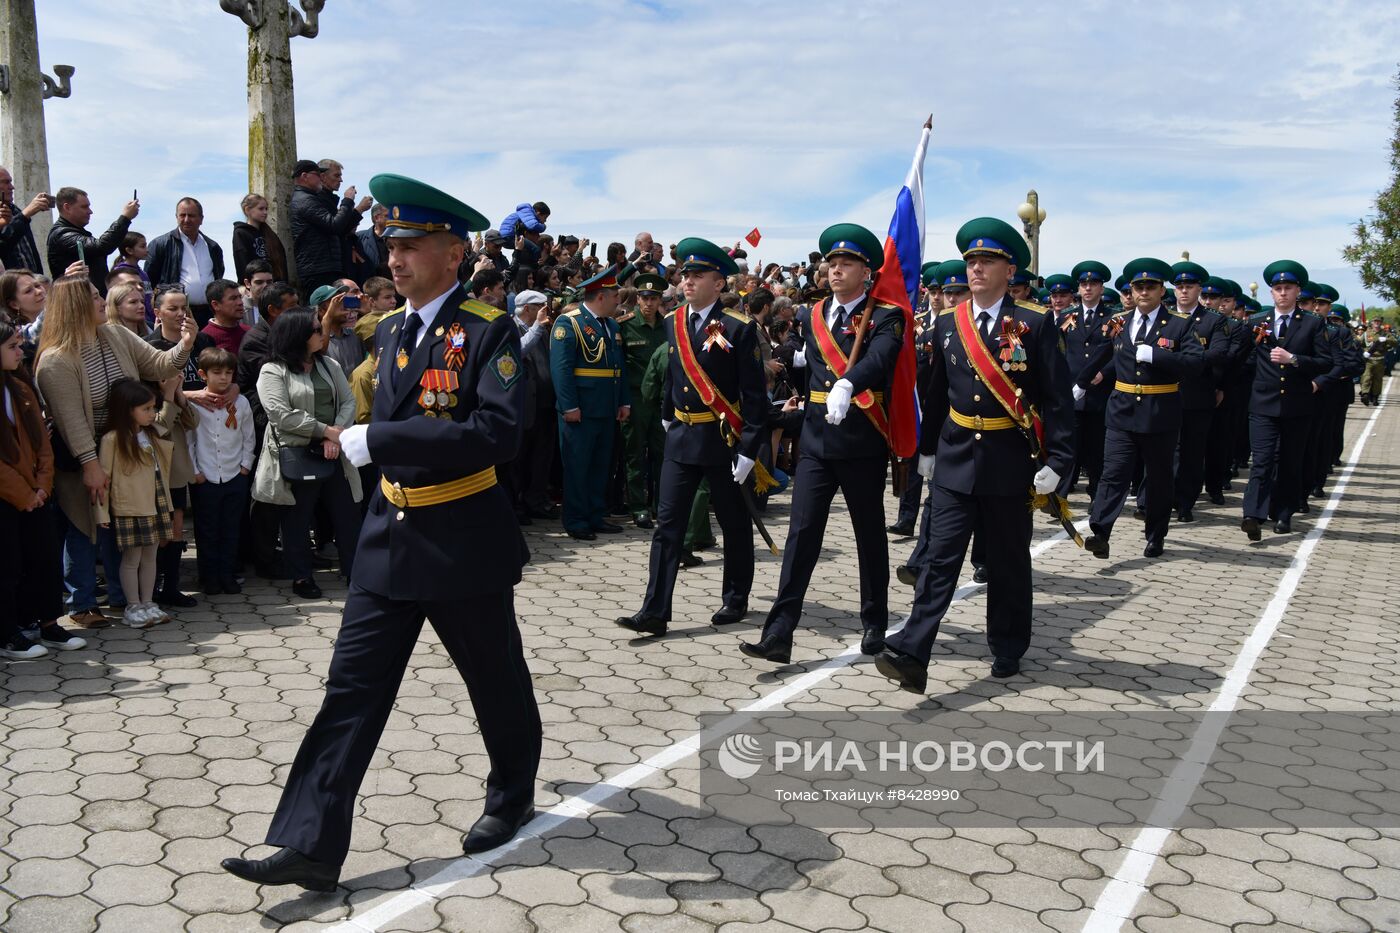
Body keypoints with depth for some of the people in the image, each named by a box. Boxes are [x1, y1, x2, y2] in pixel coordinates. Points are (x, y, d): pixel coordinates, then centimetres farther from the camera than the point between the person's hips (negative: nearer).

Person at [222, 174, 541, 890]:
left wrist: (377, 440, -27)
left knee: (497, 681, 13)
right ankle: (310, 845, 6)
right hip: (390, 535, 6)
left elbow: (497, 433, -27)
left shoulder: (488, 332, -14)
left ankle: (512, 796, 37)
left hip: (464, 541, -6)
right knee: (352, 686, 2)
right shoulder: (391, 331, 9)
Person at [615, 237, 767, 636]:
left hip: (723, 440, -5)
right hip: (681, 438, 5)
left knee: (733, 524, 11)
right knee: (667, 524, -1)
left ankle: (736, 599, 27)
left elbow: (755, 394, -13)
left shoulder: (738, 328, -12)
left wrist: (748, 449, -16)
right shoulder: (673, 322, 6)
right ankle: (655, 611, 0)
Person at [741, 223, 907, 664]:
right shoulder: (816, 315, 11)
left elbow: (878, 359, -28)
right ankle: (779, 633, -6)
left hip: (863, 445, -4)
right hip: (816, 441, 4)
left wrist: (846, 384, -46)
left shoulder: (885, 317, -7)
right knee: (802, 531, -3)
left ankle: (874, 623, 26)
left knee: (869, 534, 10)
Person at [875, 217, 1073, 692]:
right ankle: (911, 654, -12)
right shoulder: (947, 322, 6)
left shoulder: (1036, 323, -5)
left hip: (1010, 462, -2)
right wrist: (927, 448, 16)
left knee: (1009, 561, 11)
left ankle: (1007, 650, 27)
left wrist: (1057, 460, -12)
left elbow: (1057, 397, -7)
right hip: (955, 461, 2)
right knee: (940, 558, -5)